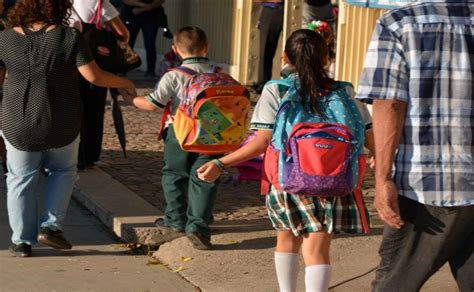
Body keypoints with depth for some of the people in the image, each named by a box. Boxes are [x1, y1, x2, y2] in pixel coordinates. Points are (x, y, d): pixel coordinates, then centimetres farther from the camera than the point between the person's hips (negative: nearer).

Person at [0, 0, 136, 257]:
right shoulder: (70, 37, -12)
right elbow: (94, 76, -13)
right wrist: (123, 83, 3)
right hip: (61, 126, -1)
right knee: (63, 172, 22)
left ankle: (22, 241, 17)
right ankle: (51, 226, 11)